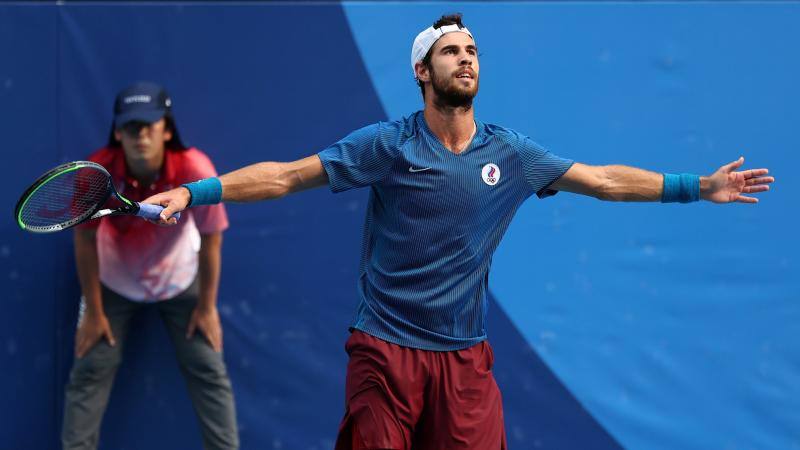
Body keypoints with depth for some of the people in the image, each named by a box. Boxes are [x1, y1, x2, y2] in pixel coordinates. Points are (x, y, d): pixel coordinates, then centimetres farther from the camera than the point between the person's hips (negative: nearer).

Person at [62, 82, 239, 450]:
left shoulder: (195, 170, -33)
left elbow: (210, 242, -19)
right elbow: (85, 241, -17)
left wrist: (207, 307, -10)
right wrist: (93, 311, -10)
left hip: (180, 282, 0)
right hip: (114, 283, 0)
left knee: (208, 370, 0)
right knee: (89, 371, 0)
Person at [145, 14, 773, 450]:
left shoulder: (510, 153, 4)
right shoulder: (387, 145, -6)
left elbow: (606, 180, 12)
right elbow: (284, 176, -8)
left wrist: (702, 186, 11)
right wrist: (192, 192, -17)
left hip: (465, 356, 3)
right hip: (385, 350, -3)